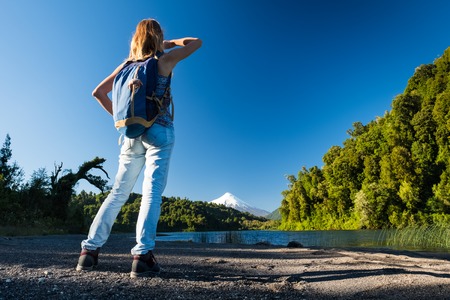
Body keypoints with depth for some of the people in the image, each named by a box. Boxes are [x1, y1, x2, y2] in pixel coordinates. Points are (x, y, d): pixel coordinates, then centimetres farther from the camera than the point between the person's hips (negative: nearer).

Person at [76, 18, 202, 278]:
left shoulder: (128, 64, 17)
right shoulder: (165, 59, 5)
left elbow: (98, 92, 16)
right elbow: (197, 42, 18)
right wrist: (171, 43, 29)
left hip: (131, 133, 5)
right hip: (158, 131, -4)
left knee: (118, 192, 9)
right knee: (152, 192, -10)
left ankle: (90, 250, 10)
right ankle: (143, 255, -16)